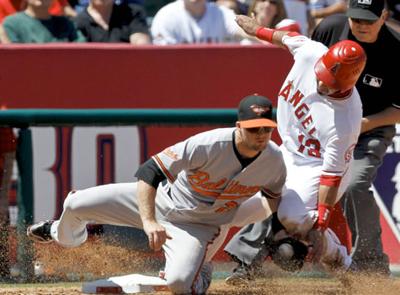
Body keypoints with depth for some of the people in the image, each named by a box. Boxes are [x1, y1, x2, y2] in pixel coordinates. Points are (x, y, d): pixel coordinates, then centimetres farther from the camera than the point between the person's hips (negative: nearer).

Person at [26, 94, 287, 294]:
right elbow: (148, 173, -32)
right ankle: (63, 234, 38)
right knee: (76, 204, -4)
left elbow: (273, 196, 7)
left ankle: (200, 272, 12)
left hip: (202, 226, 1)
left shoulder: (275, 160, -20)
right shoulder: (210, 145, -33)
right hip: (162, 199, -1)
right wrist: (149, 222, -43)